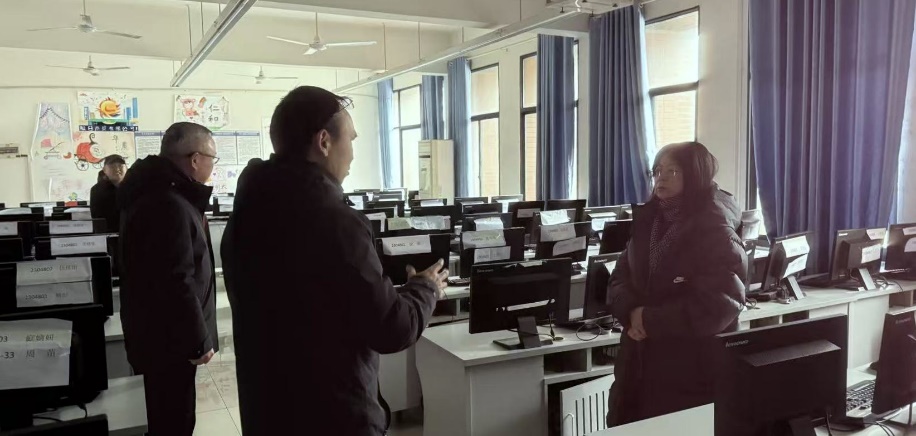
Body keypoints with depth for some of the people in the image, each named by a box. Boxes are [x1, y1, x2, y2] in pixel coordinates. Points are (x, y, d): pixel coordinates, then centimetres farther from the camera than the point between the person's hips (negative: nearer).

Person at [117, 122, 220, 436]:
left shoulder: (155, 191, 8)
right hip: (169, 338, -10)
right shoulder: (171, 206, -27)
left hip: (157, 332, 10)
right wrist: (198, 341, -20)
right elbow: (176, 283, -27)